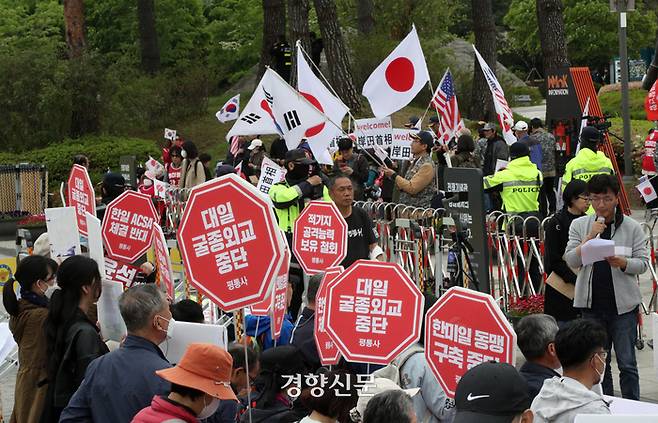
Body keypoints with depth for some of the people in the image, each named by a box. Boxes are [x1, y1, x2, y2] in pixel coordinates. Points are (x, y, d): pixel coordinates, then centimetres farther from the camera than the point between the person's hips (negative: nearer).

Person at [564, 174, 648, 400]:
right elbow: (571, 261, -2)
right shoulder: (579, 225, 6)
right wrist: (590, 236, -14)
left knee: (627, 363, -2)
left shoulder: (632, 227, 1)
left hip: (622, 304, -2)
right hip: (592, 304, 2)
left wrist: (622, 263, -19)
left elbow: (643, 263, 1)